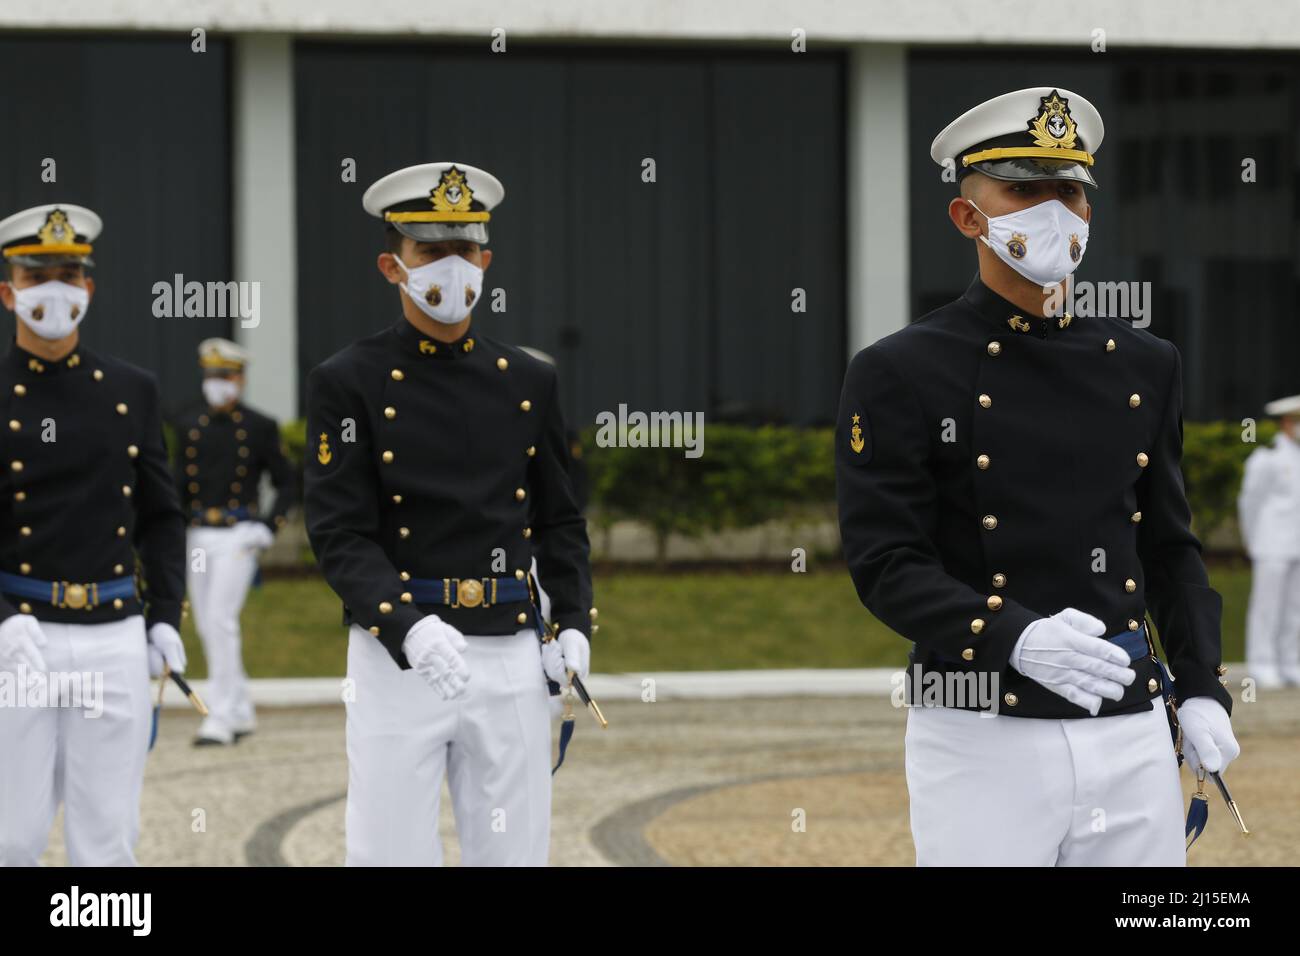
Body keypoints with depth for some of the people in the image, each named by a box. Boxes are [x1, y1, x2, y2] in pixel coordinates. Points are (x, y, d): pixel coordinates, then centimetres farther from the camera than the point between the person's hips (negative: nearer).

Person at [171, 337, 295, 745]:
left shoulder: (260, 427, -2)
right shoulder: (188, 425, 10)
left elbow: (286, 483, 3)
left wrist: (270, 528, -9)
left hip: (238, 535, -5)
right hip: (199, 536, 5)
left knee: (220, 619, -14)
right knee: (207, 626, 9)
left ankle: (220, 717, -13)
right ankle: (242, 711, 23)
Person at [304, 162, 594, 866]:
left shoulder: (528, 383, 11)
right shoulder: (349, 383, -2)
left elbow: (560, 520, 16)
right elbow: (340, 534, -9)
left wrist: (573, 624, 0)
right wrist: (409, 628, -25)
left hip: (512, 658, 4)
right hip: (397, 659, -4)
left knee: (514, 855, 6)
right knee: (390, 855, -3)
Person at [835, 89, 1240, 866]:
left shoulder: (1146, 367, 12)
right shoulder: (900, 375, -2)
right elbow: (886, 563, -8)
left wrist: (1202, 691, 5)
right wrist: (1018, 639, -23)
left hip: (1133, 736, 4)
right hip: (982, 741, -4)